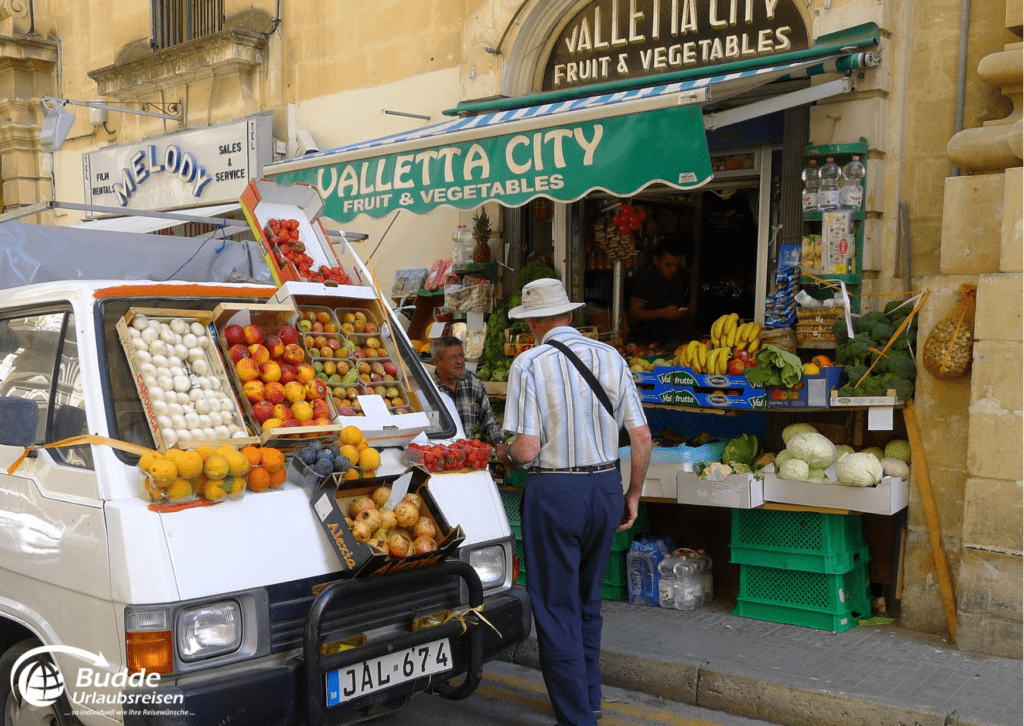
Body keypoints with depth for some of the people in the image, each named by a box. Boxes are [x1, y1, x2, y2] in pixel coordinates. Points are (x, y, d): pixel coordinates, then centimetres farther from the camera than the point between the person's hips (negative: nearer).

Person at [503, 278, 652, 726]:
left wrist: (509, 455, 7)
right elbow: (641, 437, 2)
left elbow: (527, 449, -16)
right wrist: (633, 496, 13)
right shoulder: (609, 357, 3)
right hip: (606, 487, 5)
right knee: (588, 601, 22)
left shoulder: (529, 363, -10)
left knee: (556, 610, 6)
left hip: (554, 492, -5)